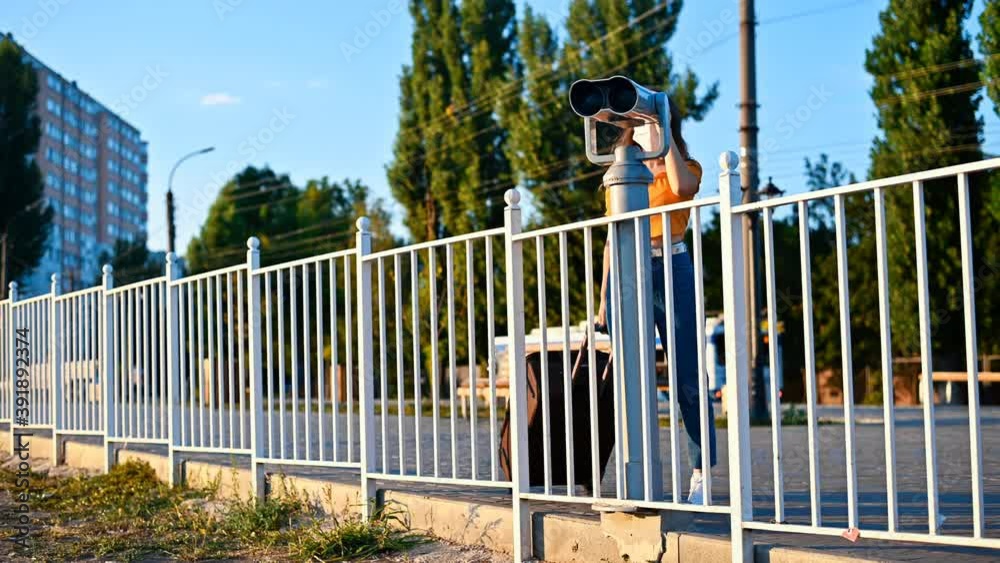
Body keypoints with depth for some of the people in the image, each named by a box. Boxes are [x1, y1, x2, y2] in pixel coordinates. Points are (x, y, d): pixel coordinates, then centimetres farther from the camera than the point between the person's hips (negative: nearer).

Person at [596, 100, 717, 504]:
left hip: (671, 272, -3)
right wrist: (604, 297, 10)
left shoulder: (685, 168, 9)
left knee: (688, 379, -4)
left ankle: (701, 476, 0)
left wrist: (667, 135, -7)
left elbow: (682, 187, -18)